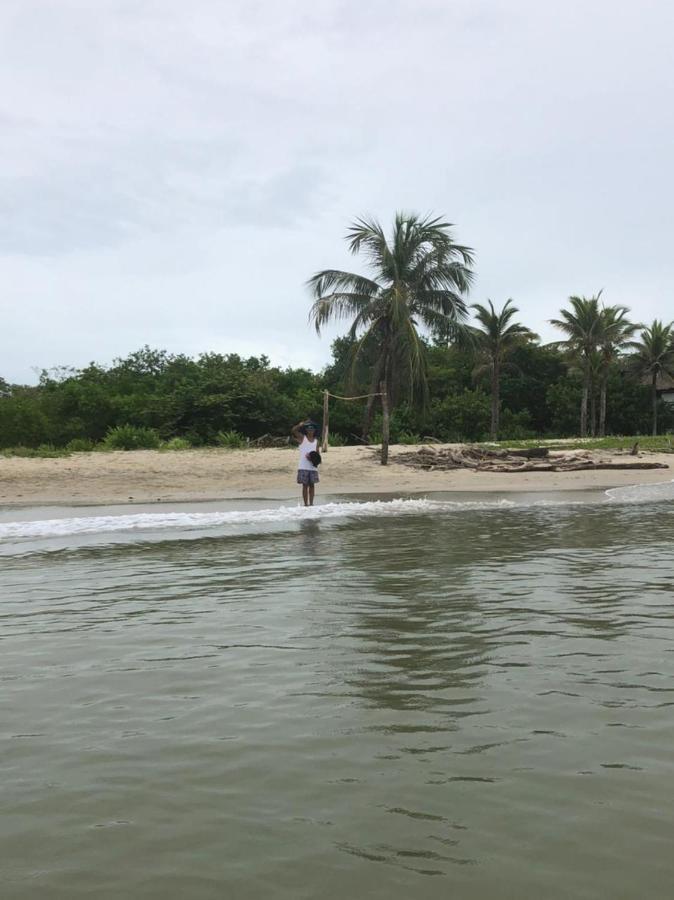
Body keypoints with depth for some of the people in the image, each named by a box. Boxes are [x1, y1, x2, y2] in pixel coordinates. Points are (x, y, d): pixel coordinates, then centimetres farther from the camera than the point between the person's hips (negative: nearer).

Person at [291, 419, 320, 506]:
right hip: (303, 467, -4)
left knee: (312, 485, 6)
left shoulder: (316, 441, 11)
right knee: (305, 485, -2)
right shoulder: (302, 438, 1)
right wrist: (301, 424, -25)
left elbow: (317, 453, 12)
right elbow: (294, 430, -15)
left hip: (313, 466, 4)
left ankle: (311, 504, 13)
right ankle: (306, 504, 1)